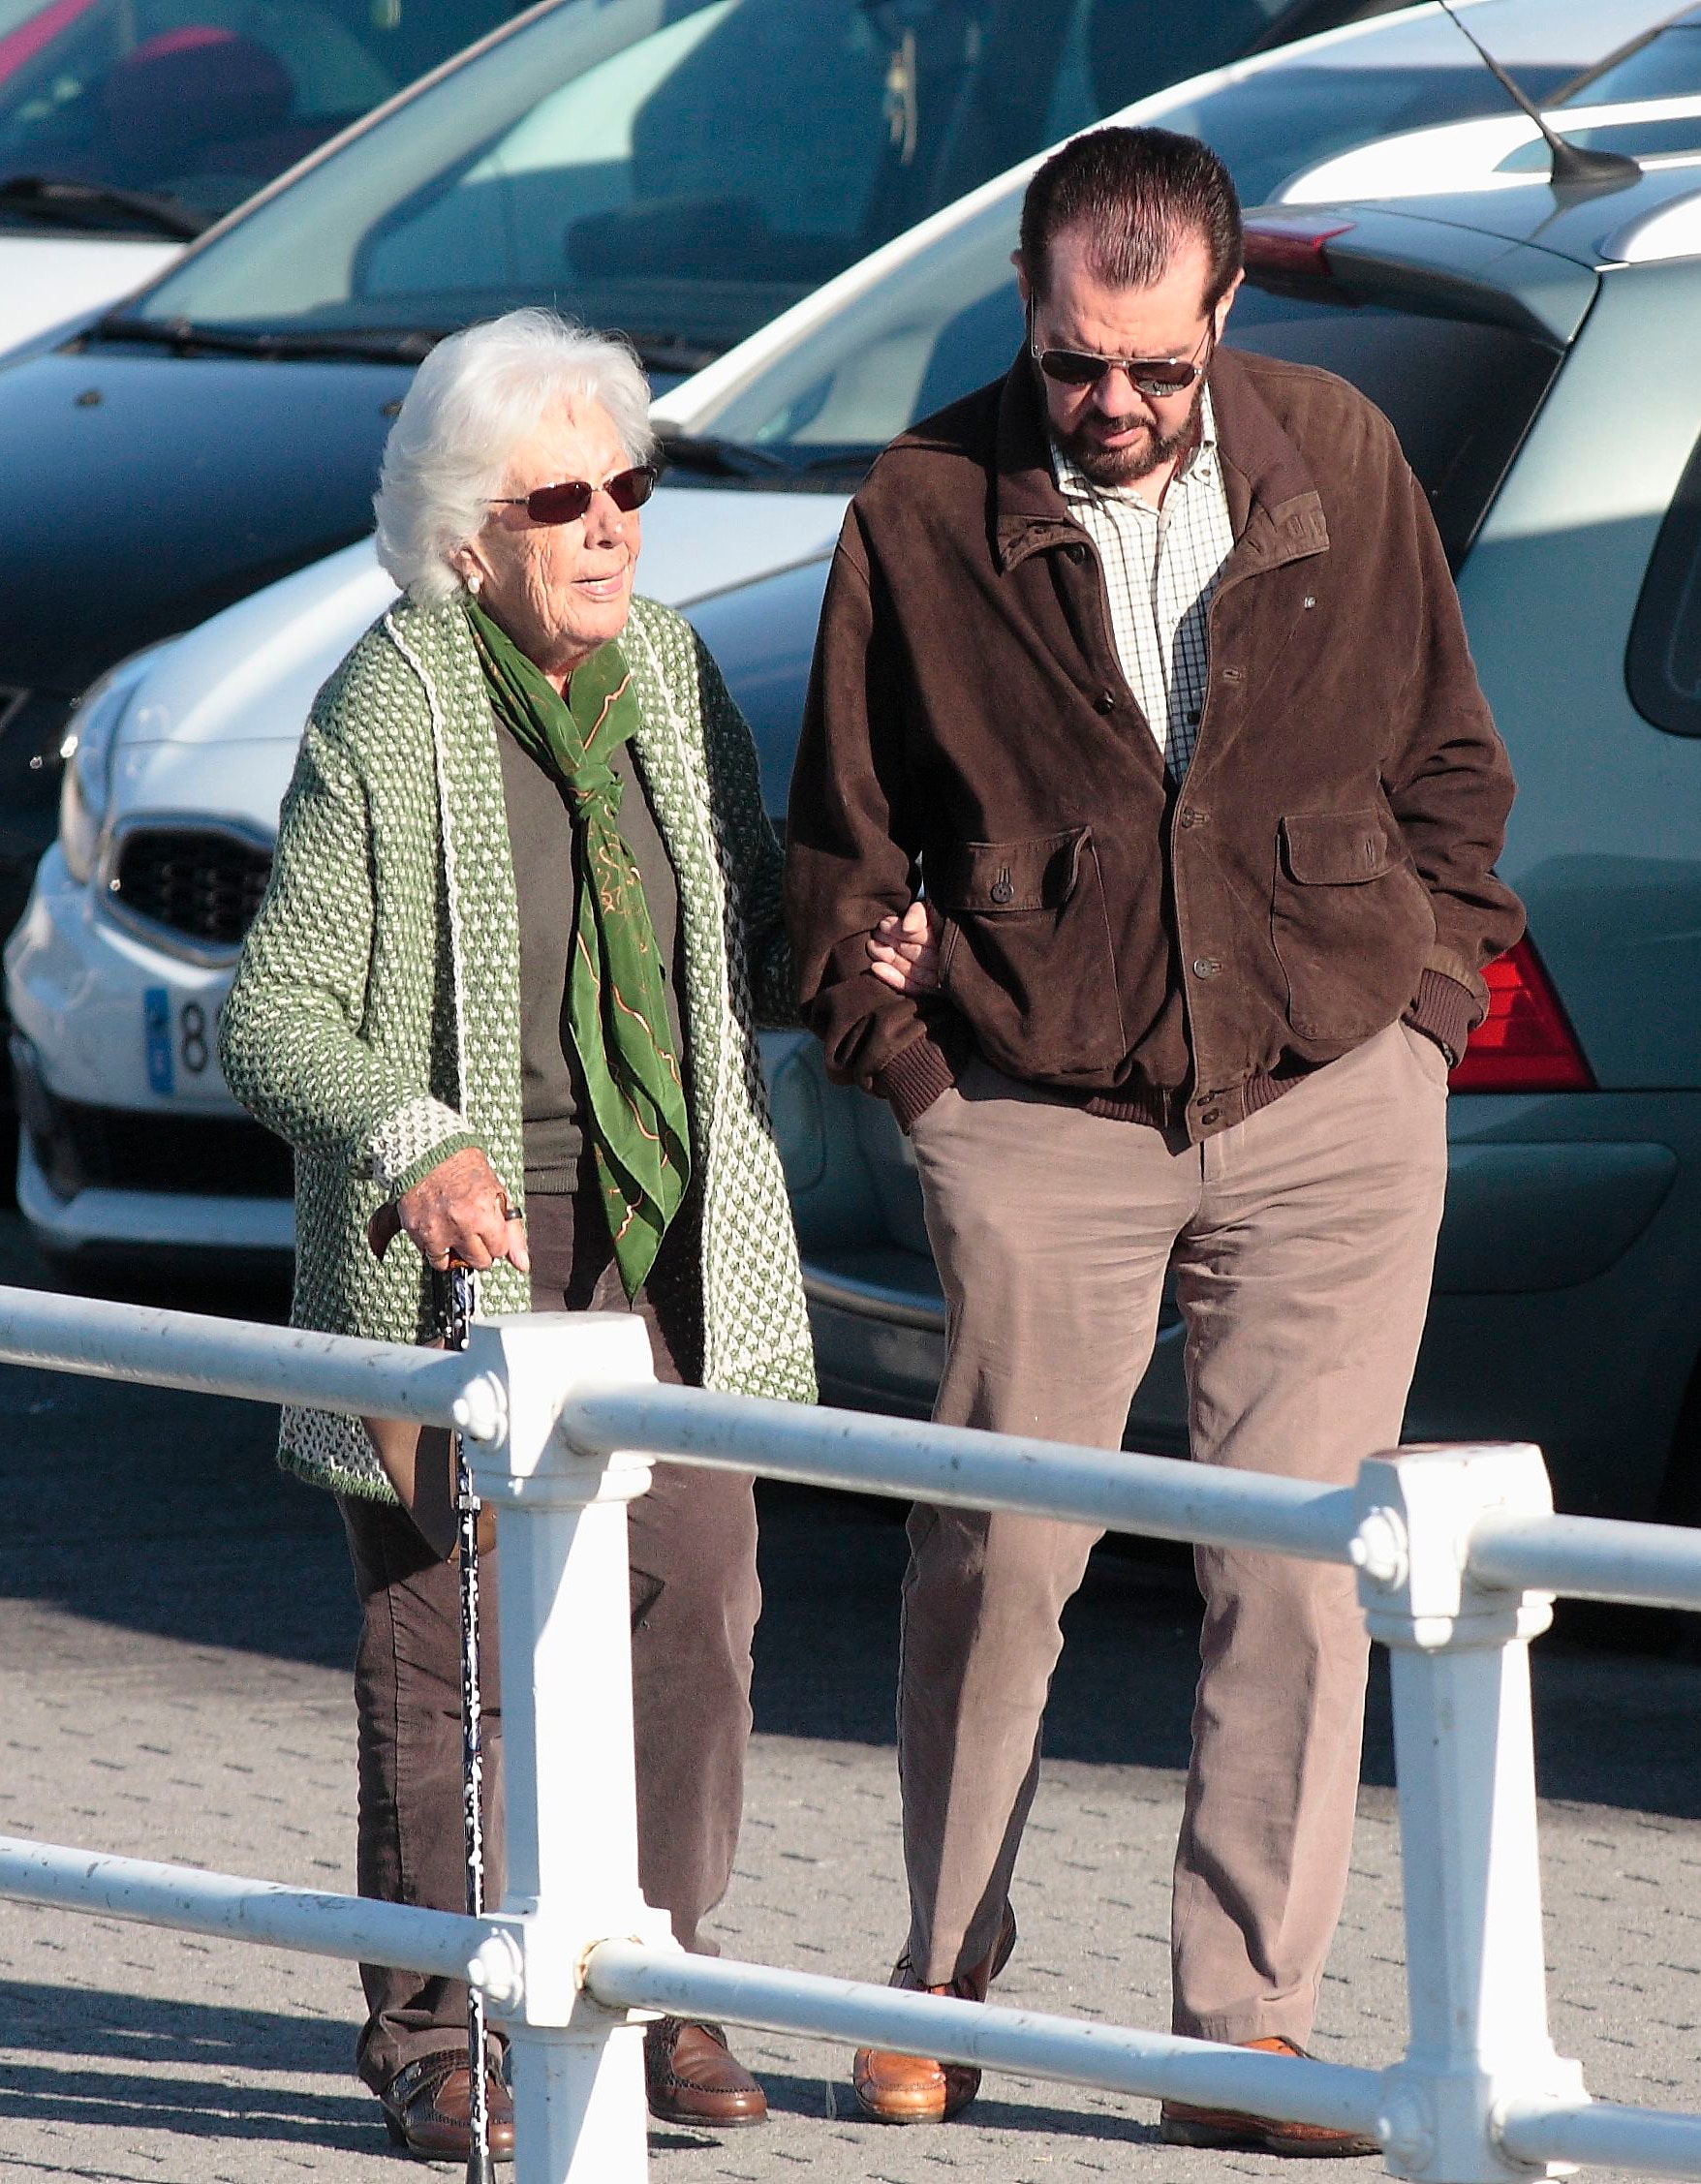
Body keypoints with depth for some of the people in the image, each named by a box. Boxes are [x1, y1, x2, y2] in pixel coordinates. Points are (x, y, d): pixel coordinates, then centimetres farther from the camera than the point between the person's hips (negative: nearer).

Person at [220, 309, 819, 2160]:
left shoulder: (671, 678, 9)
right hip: (464, 1243, -5)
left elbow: (745, 949, 22)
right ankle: (434, 2037, 10)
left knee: (694, 1606, -2)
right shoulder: (385, 722, -8)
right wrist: (409, 1146, -23)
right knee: (447, 1642, -2)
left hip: (672, 1240, 5)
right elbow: (273, 1016, -8)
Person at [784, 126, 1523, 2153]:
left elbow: (1449, 758, 14)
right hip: (1043, 1125, -1)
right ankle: (942, 1986, 21)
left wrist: (1428, 993, 6)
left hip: (1332, 1104, 1)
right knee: (994, 1560, 3)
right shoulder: (926, 513, -3)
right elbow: (845, 833, 6)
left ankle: (1245, 2031, 1)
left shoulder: (1338, 462, 2)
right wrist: (909, 1059, -1)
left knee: (1297, 1570, -3)